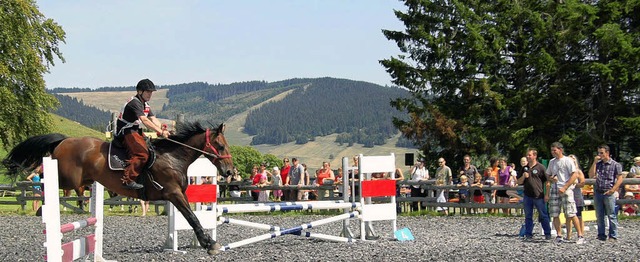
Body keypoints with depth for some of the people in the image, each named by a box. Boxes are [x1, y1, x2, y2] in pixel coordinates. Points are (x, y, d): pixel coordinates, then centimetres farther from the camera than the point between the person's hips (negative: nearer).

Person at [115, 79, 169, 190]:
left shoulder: (145, 104, 15)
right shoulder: (134, 103, -17)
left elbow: (153, 119, 7)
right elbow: (144, 120, -28)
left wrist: (164, 130, -11)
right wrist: (161, 132, -32)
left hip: (135, 131, 10)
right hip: (126, 132, -10)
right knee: (142, 154, -24)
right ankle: (128, 180, -24)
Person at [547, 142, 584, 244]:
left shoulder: (567, 160, -2)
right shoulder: (551, 162, 17)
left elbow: (574, 175, -9)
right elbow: (548, 175, 25)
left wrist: (564, 188, -15)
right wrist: (551, 178, 0)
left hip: (566, 189, -6)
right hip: (554, 190, 6)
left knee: (571, 214, -9)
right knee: (554, 214, 2)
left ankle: (580, 235, -2)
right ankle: (559, 236, 9)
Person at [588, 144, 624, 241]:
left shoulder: (615, 165, -1)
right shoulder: (598, 164, 13)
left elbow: (620, 178, -5)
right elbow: (591, 175, 4)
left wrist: (612, 190, -13)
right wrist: (594, 162, -3)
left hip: (609, 193, -5)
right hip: (597, 193, 5)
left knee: (611, 216, -3)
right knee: (599, 216, 8)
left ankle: (613, 236, 2)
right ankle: (601, 235, 15)